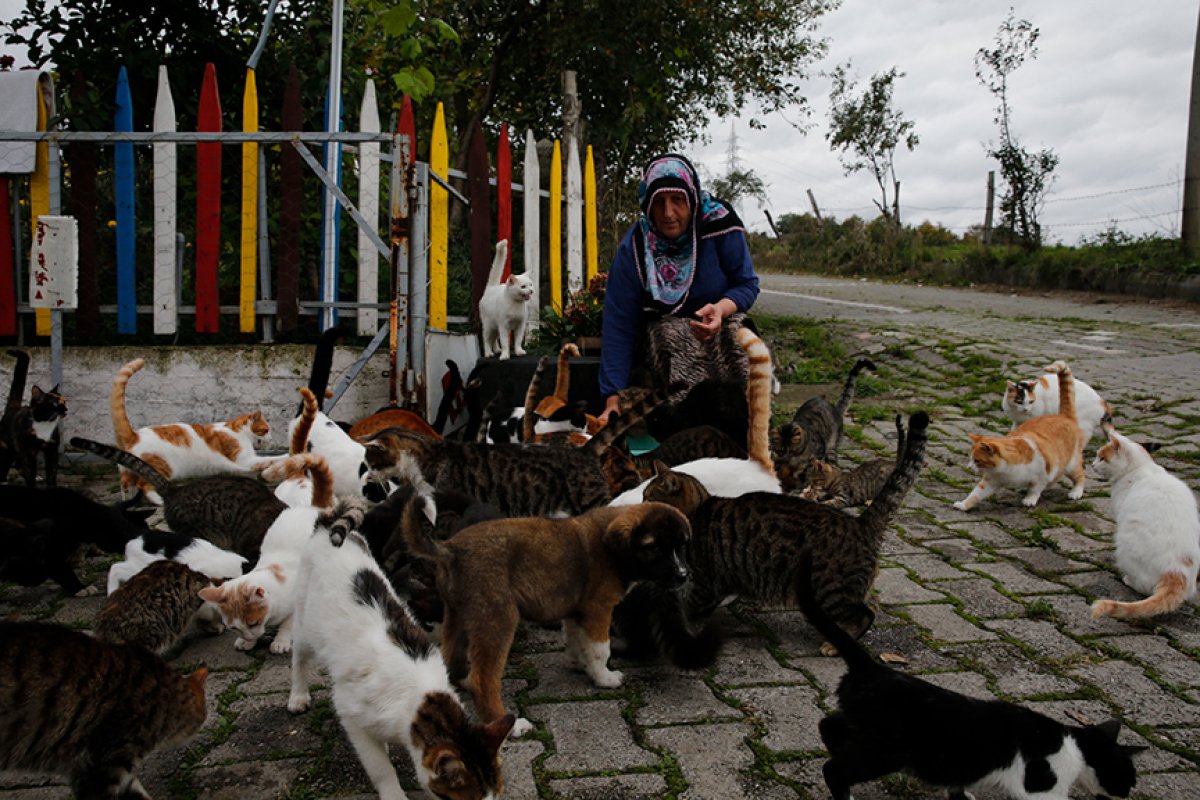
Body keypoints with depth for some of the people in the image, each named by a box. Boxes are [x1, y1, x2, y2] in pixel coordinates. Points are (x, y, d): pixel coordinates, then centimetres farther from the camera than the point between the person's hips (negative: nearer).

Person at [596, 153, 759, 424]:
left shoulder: (719, 222, -16)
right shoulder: (633, 249, -15)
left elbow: (747, 284, -7)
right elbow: (618, 325, -17)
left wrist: (721, 308, -32)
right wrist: (613, 398, -23)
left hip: (720, 324, 0)